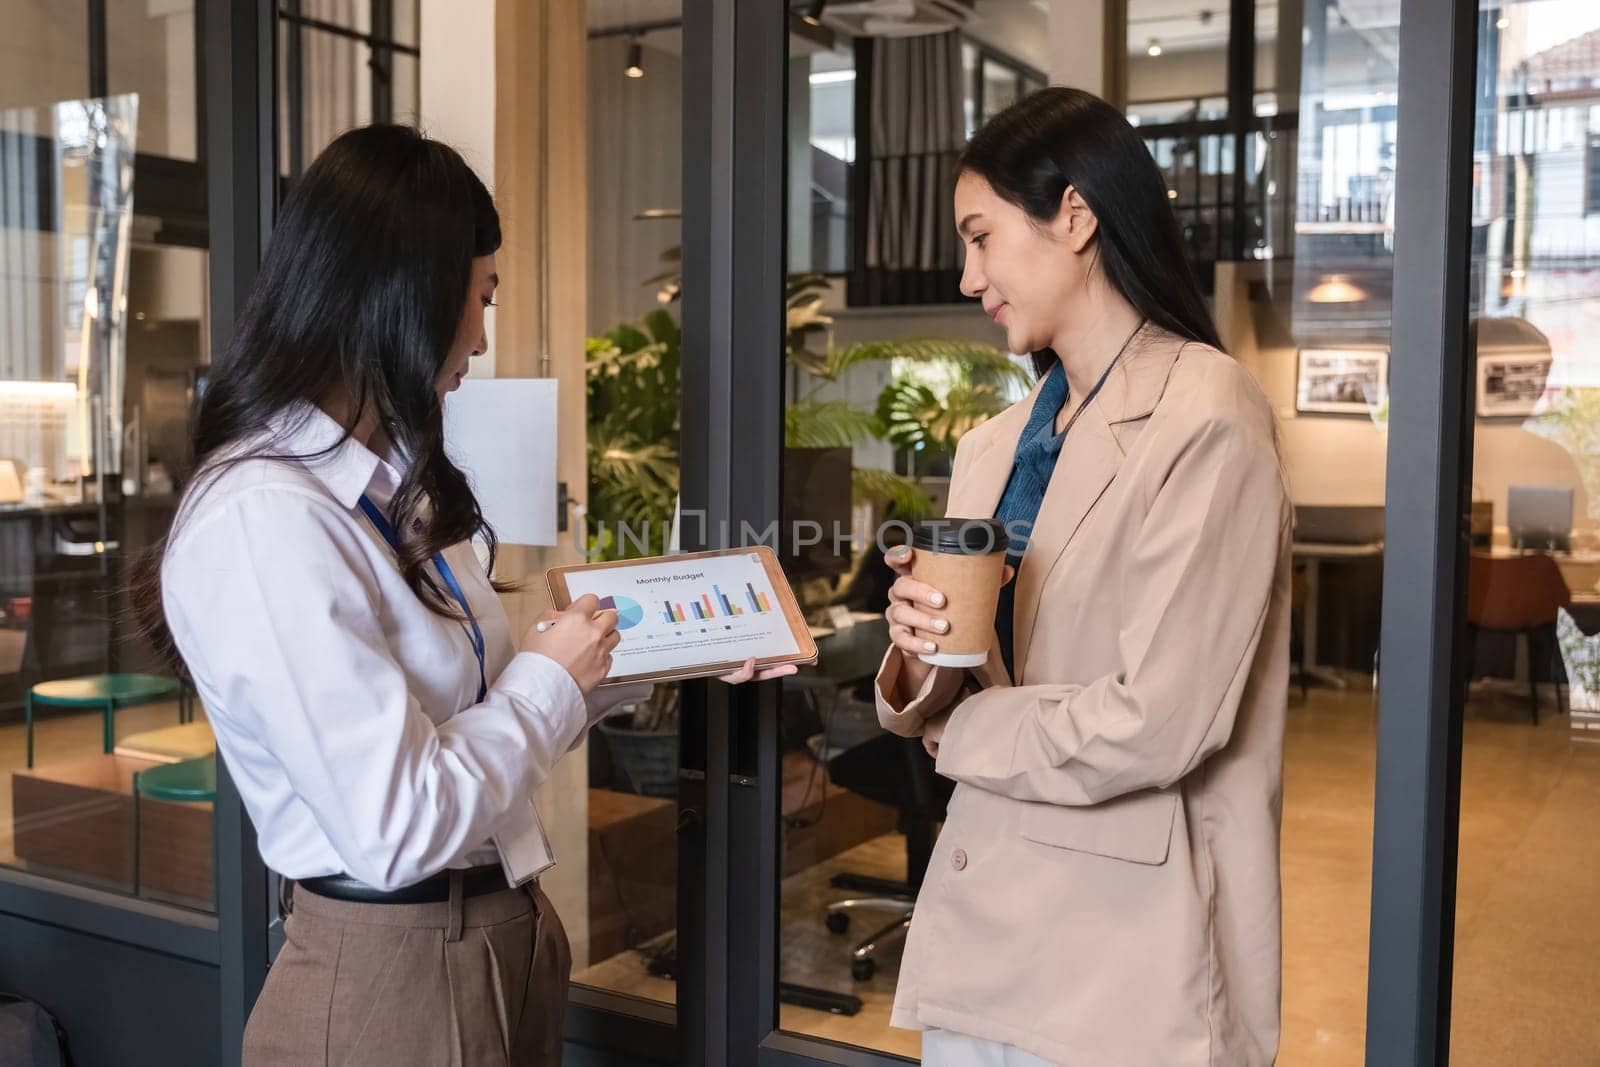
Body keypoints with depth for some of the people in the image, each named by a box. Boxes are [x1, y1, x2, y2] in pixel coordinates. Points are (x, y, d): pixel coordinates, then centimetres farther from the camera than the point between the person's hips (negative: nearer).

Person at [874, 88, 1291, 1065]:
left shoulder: (1204, 424, -13)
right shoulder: (997, 446, 9)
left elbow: (1156, 727, -20)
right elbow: (959, 701, 11)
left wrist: (961, 728, -6)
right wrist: (924, 664, -11)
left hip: (1124, 949, -6)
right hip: (978, 919, 6)